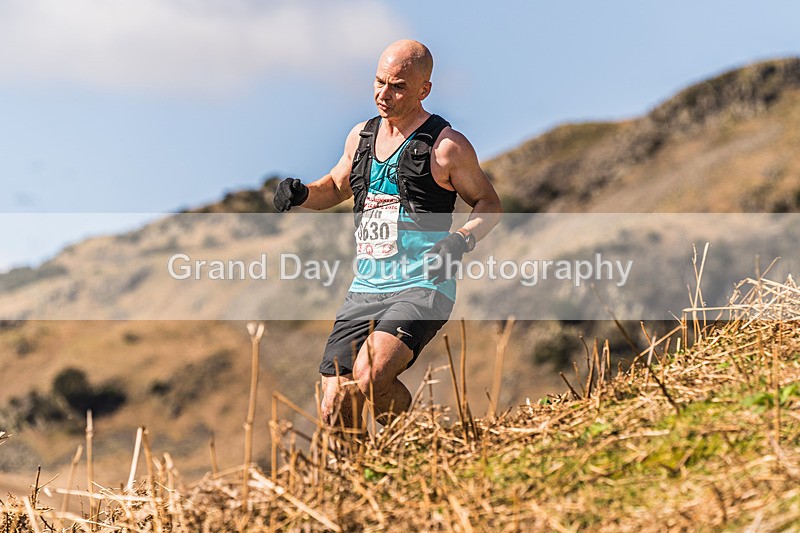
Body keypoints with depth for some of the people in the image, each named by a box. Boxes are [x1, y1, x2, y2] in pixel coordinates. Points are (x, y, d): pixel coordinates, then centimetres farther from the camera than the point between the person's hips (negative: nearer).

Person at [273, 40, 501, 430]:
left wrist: (462, 240, -13)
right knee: (334, 411, -3)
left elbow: (489, 204, 6)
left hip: (422, 289, -6)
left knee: (368, 380, -28)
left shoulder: (446, 146, -4)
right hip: (365, 290, 6)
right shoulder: (361, 136, 13)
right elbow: (336, 187, 30)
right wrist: (301, 193, 8)